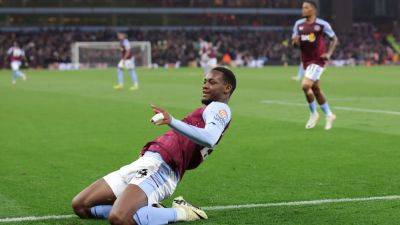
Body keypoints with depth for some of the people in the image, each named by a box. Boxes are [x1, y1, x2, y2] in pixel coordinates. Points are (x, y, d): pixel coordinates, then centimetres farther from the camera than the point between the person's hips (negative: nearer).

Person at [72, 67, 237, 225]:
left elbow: (209, 139, -26)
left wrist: (172, 121, -37)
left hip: (160, 167, -10)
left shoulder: (220, 108, -2)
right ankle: (150, 211, 6)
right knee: (80, 206, 4)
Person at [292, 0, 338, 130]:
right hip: (306, 61, 6)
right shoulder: (299, 24, 6)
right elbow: (295, 42, 9)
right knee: (316, 90, 12)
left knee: (305, 86, -19)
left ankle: (313, 114, 0)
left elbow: (334, 39, 3)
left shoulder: (322, 24, -8)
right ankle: (329, 115, 28)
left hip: (318, 60, -6)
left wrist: (329, 53, -9)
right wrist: (295, 41, -14)